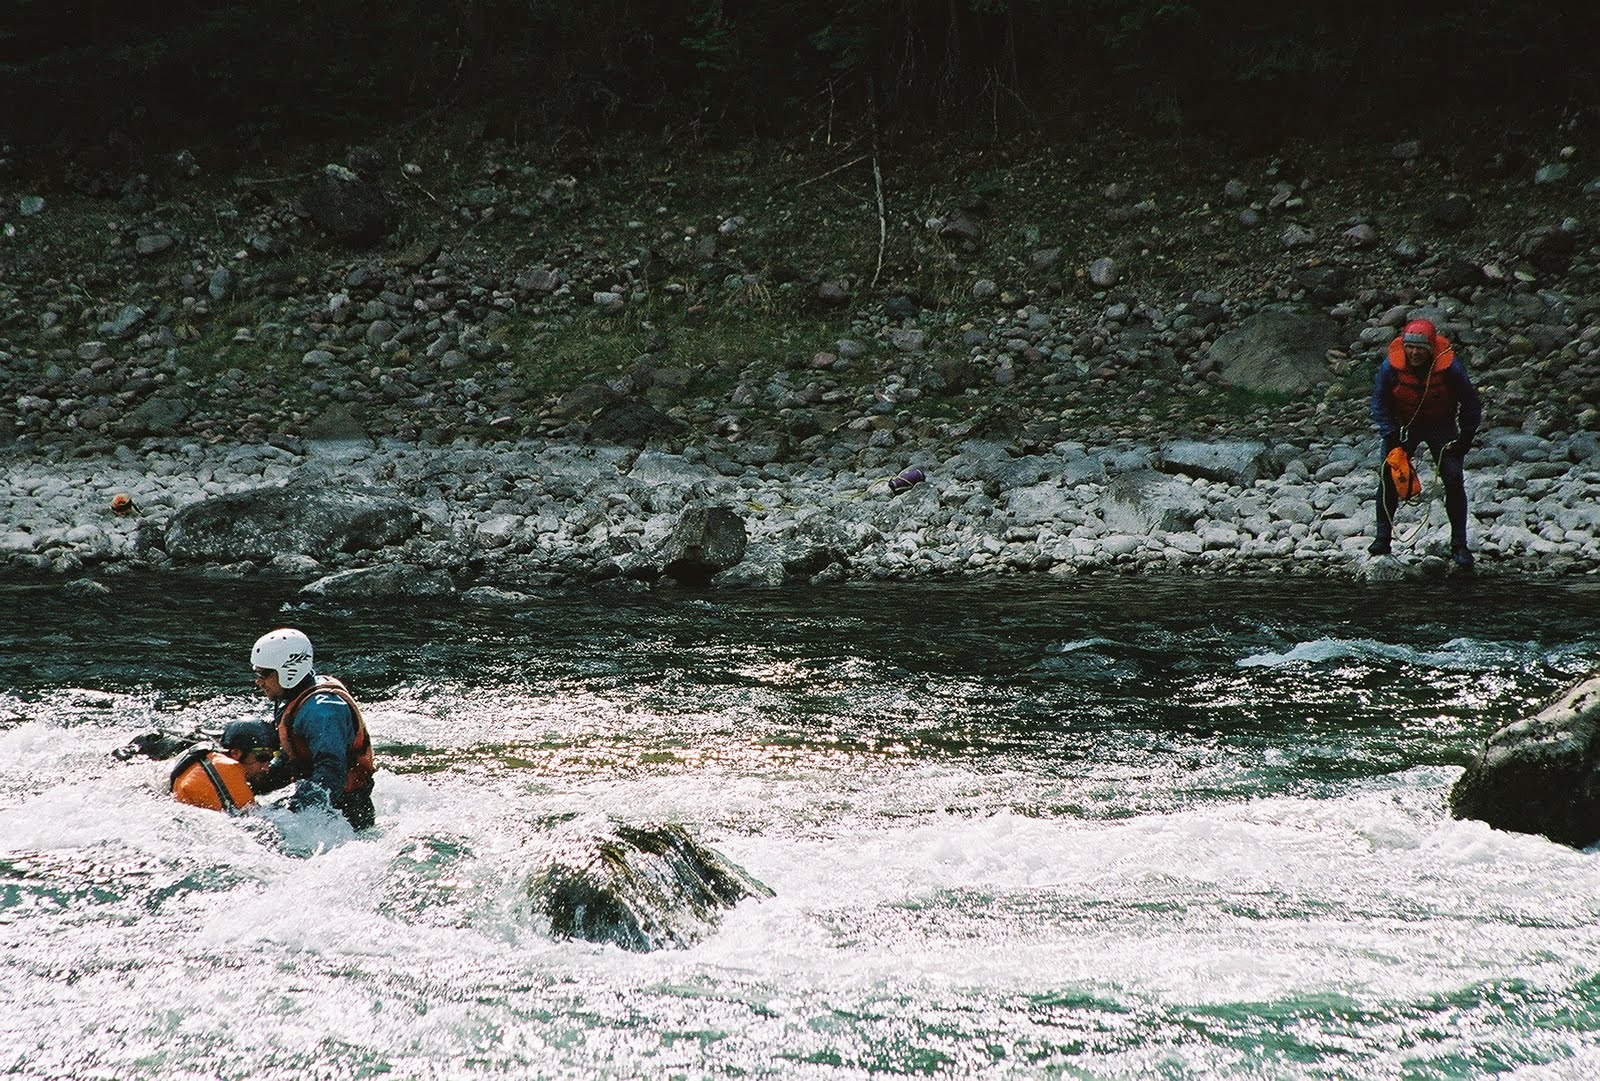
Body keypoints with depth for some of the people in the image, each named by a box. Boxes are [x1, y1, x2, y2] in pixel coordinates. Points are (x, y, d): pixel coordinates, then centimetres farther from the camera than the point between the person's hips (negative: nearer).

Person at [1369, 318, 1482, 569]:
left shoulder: (1449, 367, -26)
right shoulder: (1391, 367, -22)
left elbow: (1471, 404, -10)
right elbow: (1380, 402, -5)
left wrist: (1466, 438, -12)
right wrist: (1391, 435, -14)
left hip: (1441, 426, -1)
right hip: (1404, 425, 1)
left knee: (1454, 480, -11)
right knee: (1388, 476, -9)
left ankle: (1459, 545, -2)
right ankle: (1383, 537, 4)